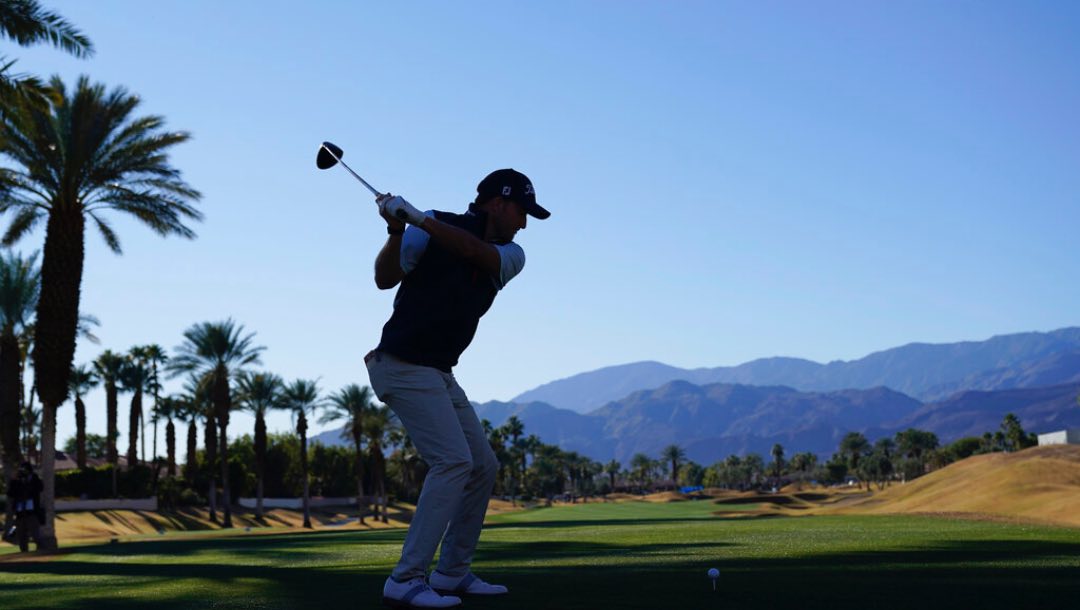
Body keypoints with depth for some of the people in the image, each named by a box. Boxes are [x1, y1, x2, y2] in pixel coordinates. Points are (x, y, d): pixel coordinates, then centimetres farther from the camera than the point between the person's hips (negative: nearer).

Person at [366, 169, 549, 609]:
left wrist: (417, 218, -25)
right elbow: (385, 279, -13)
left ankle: (452, 573, 20)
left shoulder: (511, 255, 7)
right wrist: (396, 231, -29)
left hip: (440, 373, 8)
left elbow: (473, 250, -15)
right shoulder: (434, 226, -6)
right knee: (453, 461, -19)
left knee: (483, 466, 10)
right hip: (403, 366, -8)